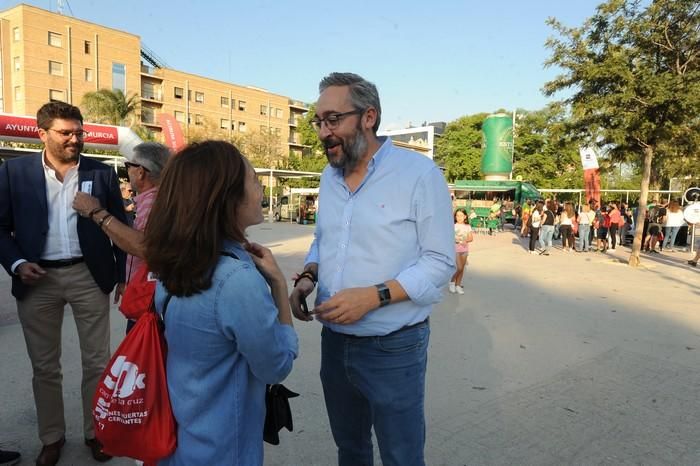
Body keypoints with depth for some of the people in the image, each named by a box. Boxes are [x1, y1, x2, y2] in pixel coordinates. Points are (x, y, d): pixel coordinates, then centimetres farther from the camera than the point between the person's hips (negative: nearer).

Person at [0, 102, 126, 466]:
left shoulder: (102, 173, 1)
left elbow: (121, 228, 4)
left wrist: (123, 276, 2)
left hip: (89, 276, 0)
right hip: (37, 279, 1)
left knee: (97, 362, 8)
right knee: (44, 367, 13)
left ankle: (95, 432, 27)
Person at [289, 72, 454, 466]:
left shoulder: (419, 173, -14)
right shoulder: (329, 177, 6)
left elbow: (440, 262, -15)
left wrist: (374, 296, -26)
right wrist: (308, 277, -4)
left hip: (394, 348, -5)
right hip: (335, 341, 6)